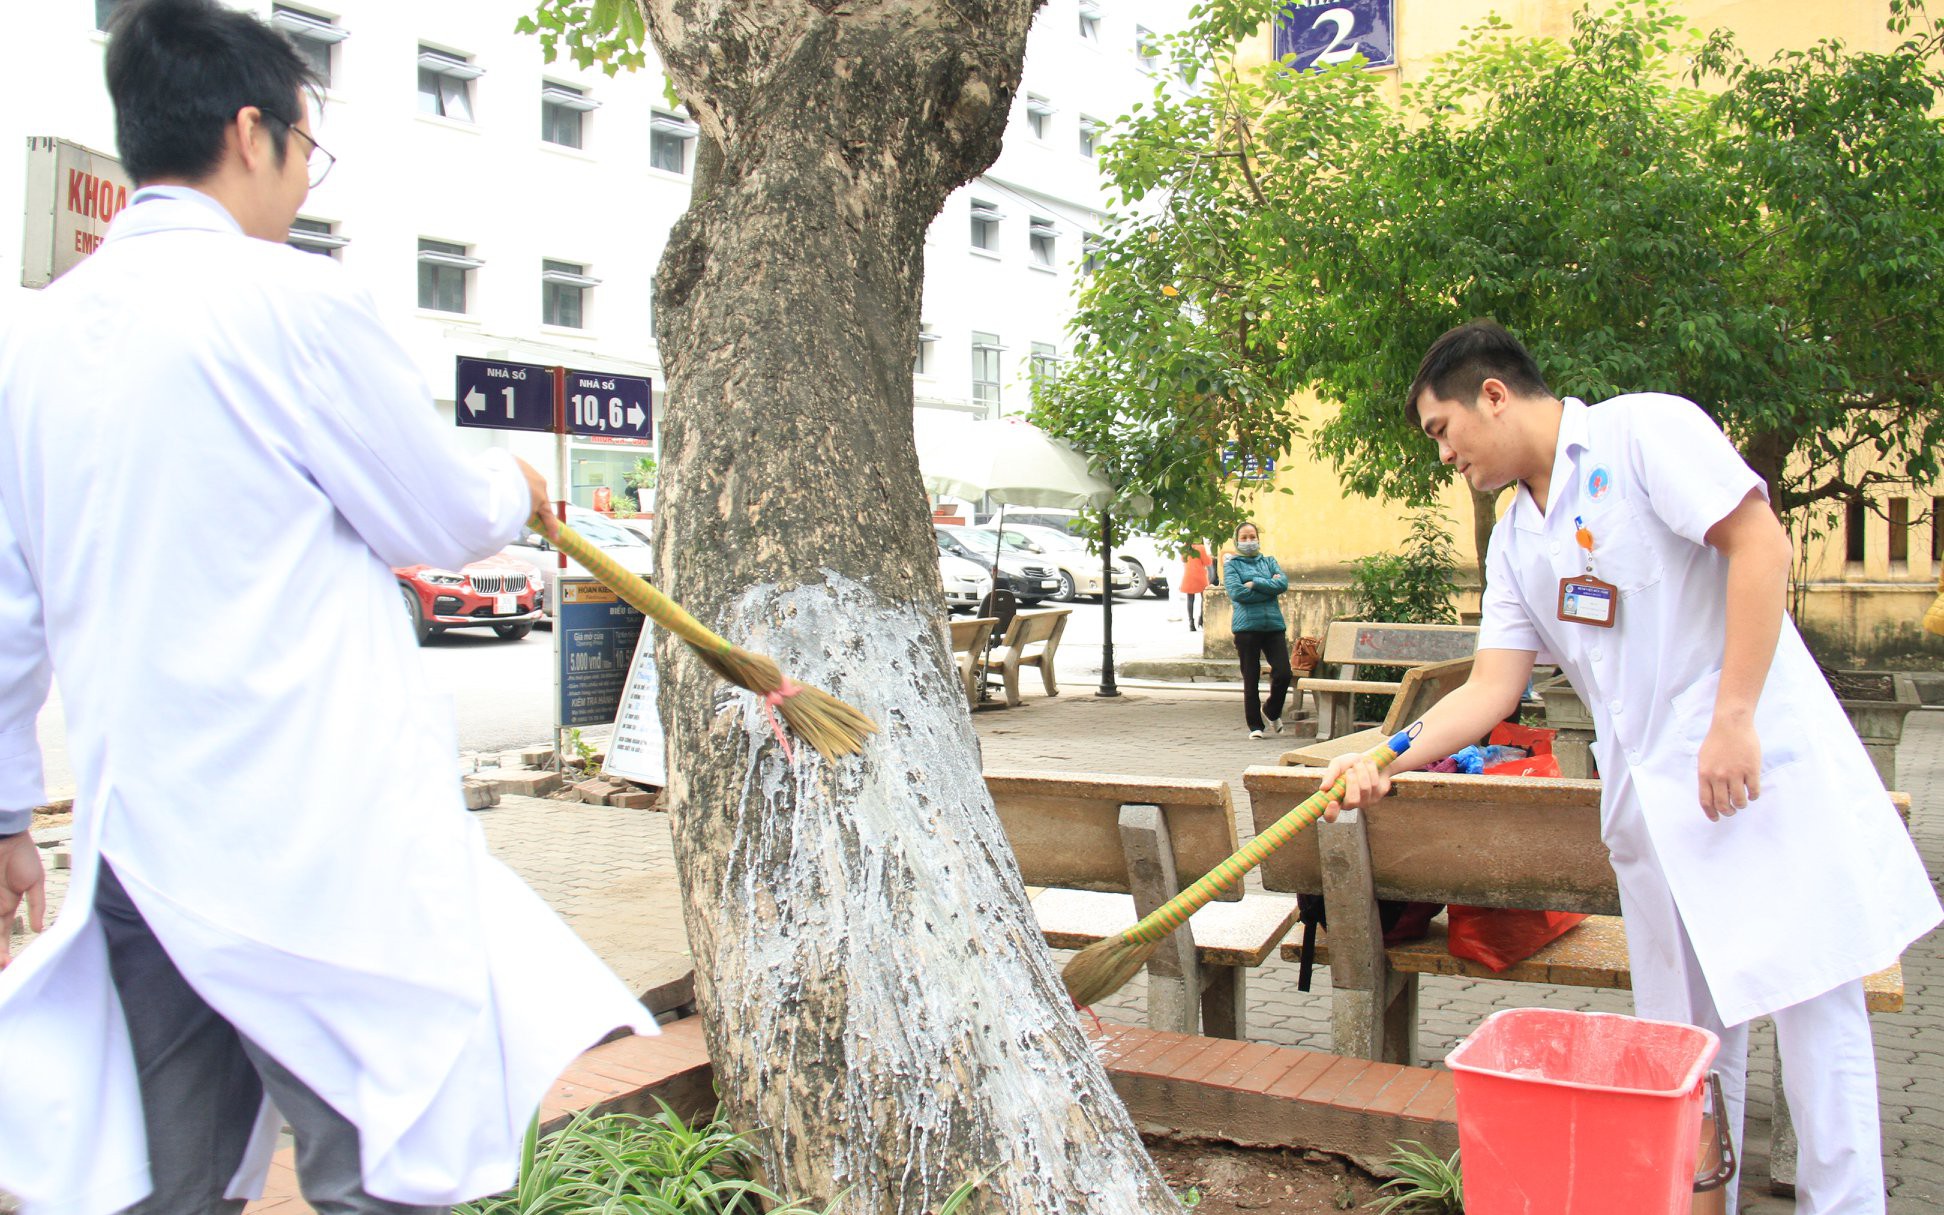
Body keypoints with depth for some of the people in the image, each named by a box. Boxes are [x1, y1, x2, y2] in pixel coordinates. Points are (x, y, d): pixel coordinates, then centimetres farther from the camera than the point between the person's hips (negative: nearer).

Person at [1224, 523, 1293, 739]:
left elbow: (1283, 583, -1)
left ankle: (1272, 711, 21)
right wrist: (1270, 587, -4)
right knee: (1250, 679, 1)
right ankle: (1255, 725, 13)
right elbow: (1236, 593, -10)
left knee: (1283, 674, -7)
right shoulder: (1231, 565, 7)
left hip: (1273, 624, 3)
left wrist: (1255, 584, -9)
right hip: (1246, 626, -3)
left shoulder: (1269, 561, 18)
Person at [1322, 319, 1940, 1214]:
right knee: (1682, 1032, 11)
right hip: (1649, 796, 7)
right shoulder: (1515, 541, 15)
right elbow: (1493, 686, 11)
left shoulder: (1645, 428, -5)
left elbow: (1760, 543, -14)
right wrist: (1390, 759, -3)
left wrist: (1734, 718, -20)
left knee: (1811, 1003, -2)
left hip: (1759, 763, -7)